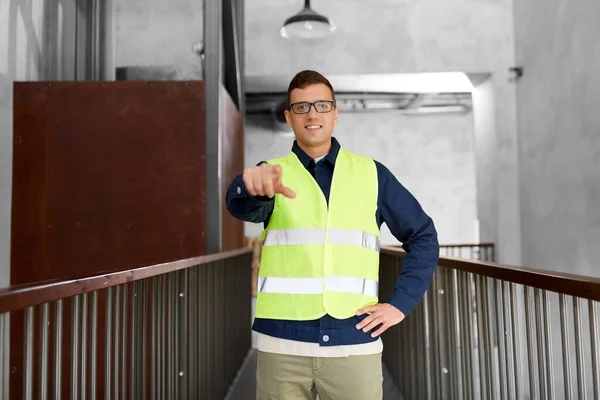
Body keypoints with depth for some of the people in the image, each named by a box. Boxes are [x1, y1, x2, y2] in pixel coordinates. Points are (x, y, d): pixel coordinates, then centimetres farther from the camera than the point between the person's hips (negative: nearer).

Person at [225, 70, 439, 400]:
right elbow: (242, 206, -19)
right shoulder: (272, 172, 3)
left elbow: (422, 236, 10)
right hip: (283, 341, 0)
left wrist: (401, 303, 0)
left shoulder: (371, 173, 5)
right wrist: (253, 186, -42)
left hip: (354, 341, 0)